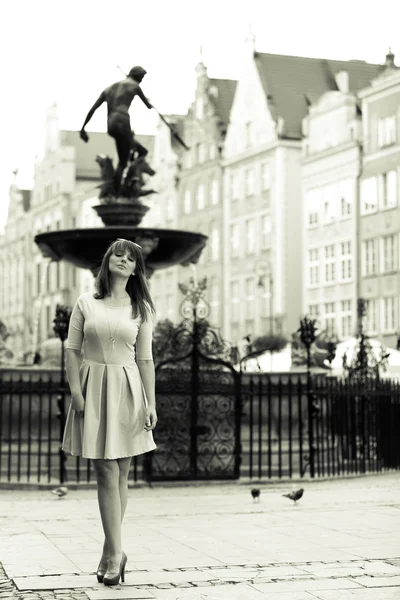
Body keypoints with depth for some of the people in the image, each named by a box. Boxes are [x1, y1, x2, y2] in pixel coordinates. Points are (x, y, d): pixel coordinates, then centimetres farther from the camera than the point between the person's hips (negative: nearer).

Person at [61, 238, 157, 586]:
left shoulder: (141, 309, 8)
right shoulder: (86, 303, 6)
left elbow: (145, 359, 7)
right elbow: (72, 349, 3)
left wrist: (151, 404, 1)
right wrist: (75, 390, -8)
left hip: (127, 390, 1)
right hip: (93, 388, -1)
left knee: (120, 474, 4)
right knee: (107, 473, -7)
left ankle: (110, 550, 13)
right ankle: (115, 552, -6)